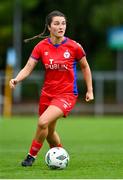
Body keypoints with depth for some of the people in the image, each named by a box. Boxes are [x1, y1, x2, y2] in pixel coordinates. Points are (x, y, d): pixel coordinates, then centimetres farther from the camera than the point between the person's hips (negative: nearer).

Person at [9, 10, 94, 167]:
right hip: (47, 93, 4)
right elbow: (28, 67, -8)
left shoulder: (74, 47, -9)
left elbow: (85, 67, 6)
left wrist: (90, 90, 6)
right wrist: (16, 79, -28)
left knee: (43, 122, -25)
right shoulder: (41, 46, -4)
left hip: (67, 94, -4)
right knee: (49, 132, 16)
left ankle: (32, 155, -6)